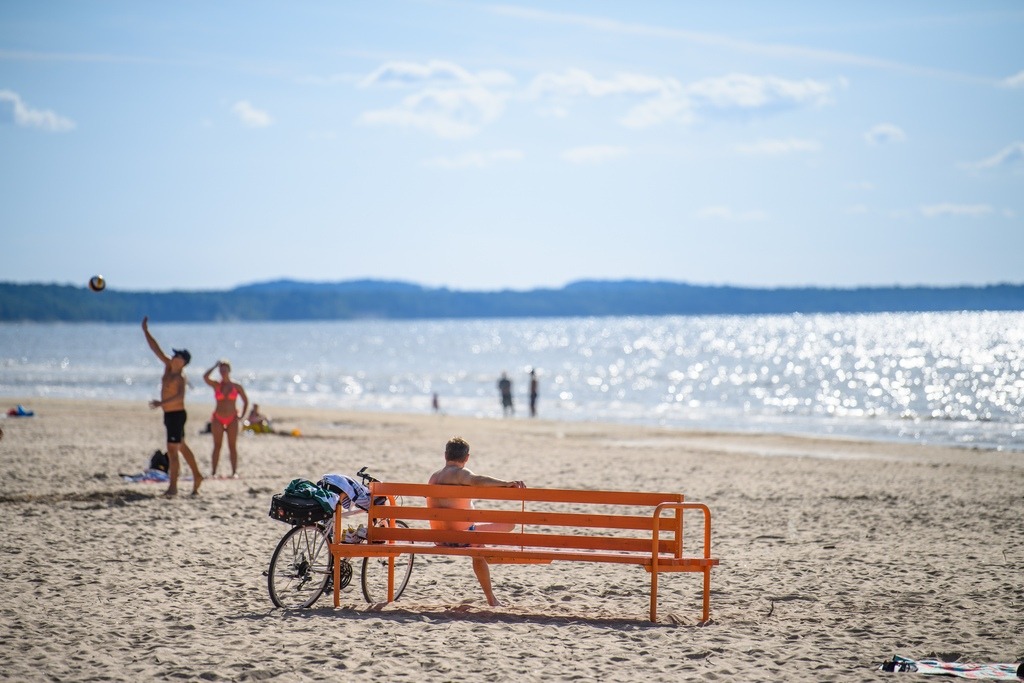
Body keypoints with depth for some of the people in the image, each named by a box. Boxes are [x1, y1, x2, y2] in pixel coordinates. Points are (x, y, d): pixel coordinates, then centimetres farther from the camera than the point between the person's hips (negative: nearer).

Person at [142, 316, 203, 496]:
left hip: (177, 414, -10)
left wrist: (162, 403, -44)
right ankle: (197, 476, 31)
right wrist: (146, 331, 8)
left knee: (172, 450, -8)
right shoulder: (168, 367, 6)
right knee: (181, 447, 20)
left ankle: (173, 487, -7)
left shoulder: (180, 377, -18)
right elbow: (156, 349, 11)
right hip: (169, 414, 10)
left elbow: (179, 396, -34)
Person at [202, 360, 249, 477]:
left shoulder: (237, 386, 3)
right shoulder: (216, 385, 2)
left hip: (232, 419, 0)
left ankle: (234, 472, -1)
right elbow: (205, 377, -16)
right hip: (218, 419, 0)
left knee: (232, 446, -1)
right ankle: (214, 472, -3)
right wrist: (215, 366, -9)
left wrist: (241, 415, 3)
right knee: (217, 446, -2)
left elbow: (246, 401, 12)